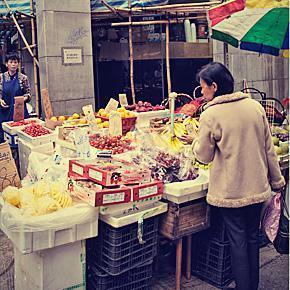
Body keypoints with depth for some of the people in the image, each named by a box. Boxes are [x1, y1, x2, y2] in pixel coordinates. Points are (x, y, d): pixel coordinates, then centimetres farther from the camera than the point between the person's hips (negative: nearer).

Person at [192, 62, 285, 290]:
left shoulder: (210, 114, -15)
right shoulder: (255, 106, -1)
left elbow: (204, 156, -5)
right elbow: (269, 149, 4)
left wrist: (196, 141, 15)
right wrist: (277, 180, 14)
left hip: (230, 191, -5)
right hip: (258, 187, 5)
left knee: (238, 241, 9)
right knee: (253, 237, 18)